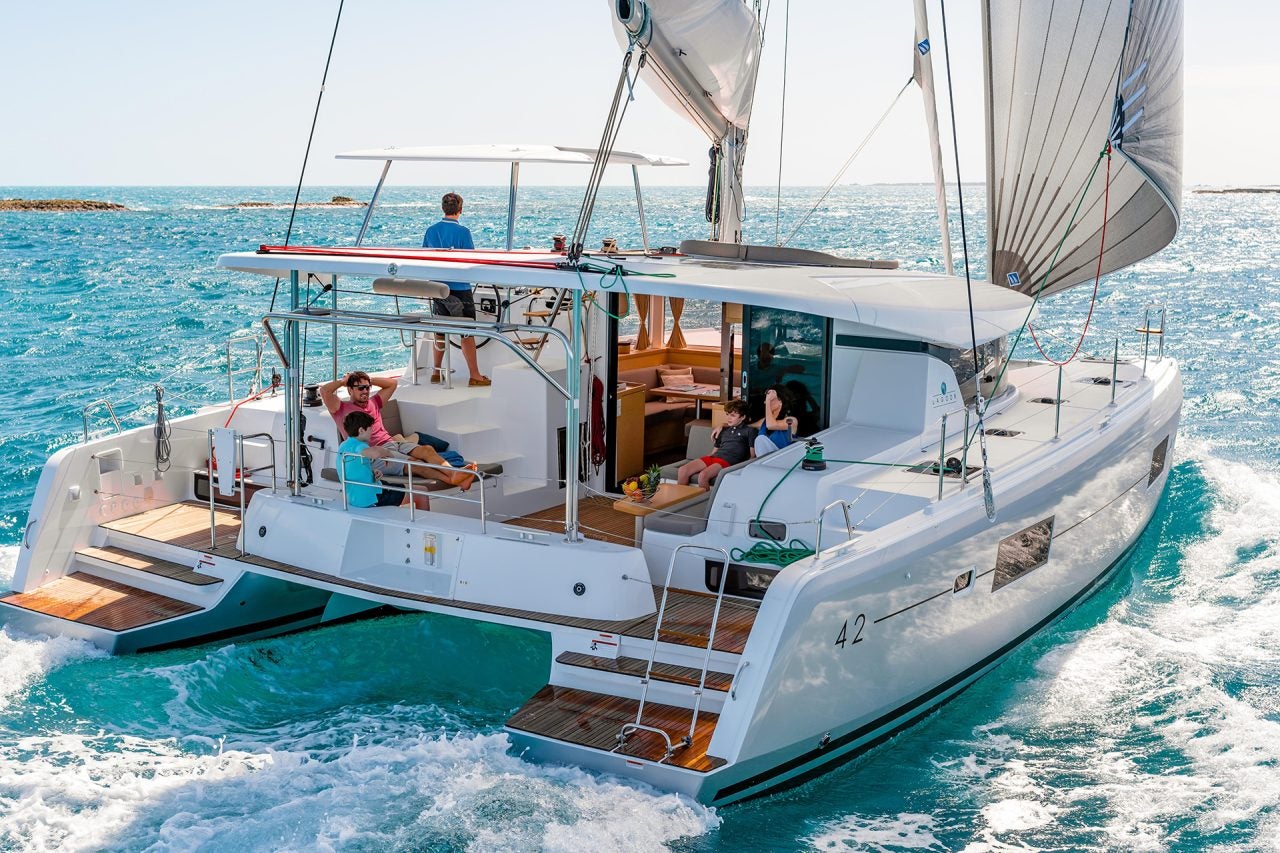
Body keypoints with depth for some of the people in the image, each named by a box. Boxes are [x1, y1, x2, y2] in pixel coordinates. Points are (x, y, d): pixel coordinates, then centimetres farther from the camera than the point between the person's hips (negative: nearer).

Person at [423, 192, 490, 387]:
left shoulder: (431, 231, 3)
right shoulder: (463, 231, -13)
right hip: (459, 288, -5)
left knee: (440, 330, 16)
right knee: (467, 332, 0)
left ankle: (436, 372, 22)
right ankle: (475, 376, 2)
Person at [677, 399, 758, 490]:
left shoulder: (749, 431, 9)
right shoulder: (723, 431, 28)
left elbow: (752, 455, 2)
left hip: (729, 461, -7)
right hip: (714, 457, 7)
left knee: (703, 475, -35)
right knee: (683, 470, -16)